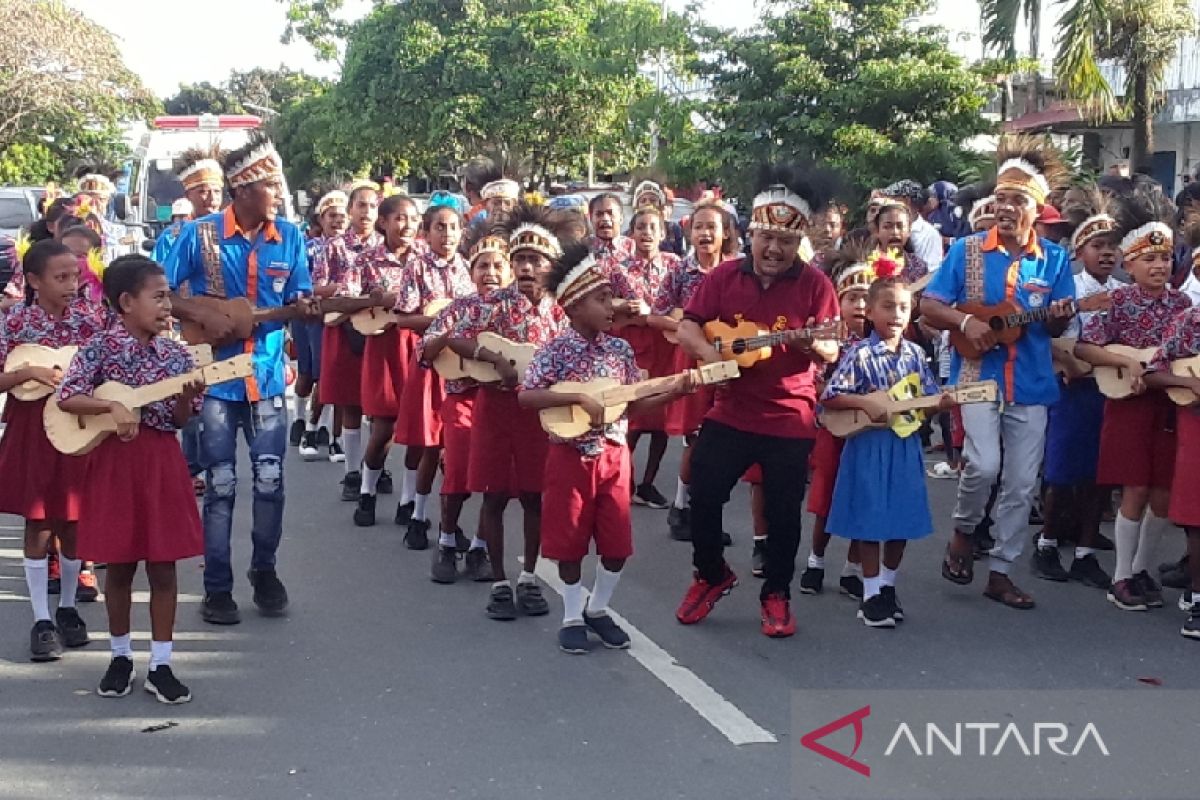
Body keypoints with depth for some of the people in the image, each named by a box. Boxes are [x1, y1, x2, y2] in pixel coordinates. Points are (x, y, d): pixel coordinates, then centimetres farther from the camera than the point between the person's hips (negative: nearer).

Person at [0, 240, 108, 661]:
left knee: (73, 523, 10)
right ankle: (42, 621, 11)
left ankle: (67, 608, 28)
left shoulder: (91, 316, -1)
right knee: (38, 524, 3)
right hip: (34, 430, -2)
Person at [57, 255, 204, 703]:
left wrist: (187, 396, -17)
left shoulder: (176, 355, 1)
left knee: (163, 568, 5)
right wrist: (112, 406, -22)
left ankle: (160, 665, 14)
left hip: (162, 462, 2)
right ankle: (121, 657, 25)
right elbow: (66, 397, -11)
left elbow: (180, 421, 3)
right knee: (119, 567, 9)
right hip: (114, 461, -2)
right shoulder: (101, 349, -7)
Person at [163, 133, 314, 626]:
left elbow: (299, 300, 7)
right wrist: (203, 316, -17)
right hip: (214, 376, -2)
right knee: (220, 485, 3)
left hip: (268, 376, 3)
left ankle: (264, 570, 25)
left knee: (270, 480, 4)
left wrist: (307, 307, -16)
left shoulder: (289, 237, 1)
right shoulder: (200, 235, -8)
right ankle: (217, 586, 14)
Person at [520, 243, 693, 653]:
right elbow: (525, 397, -19)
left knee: (617, 543, 7)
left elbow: (634, 403, 8)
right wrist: (579, 398, -24)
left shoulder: (620, 350, 3)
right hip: (571, 456, -4)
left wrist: (671, 392, -7)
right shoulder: (556, 351, -11)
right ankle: (573, 617, 20)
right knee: (570, 542, 4)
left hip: (613, 454, 4)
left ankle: (598, 609, 27)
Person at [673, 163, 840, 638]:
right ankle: (712, 575, 28)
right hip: (730, 413, 2)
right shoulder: (724, 276, 0)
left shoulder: (814, 284, -6)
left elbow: (832, 353, -8)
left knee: (783, 512, 4)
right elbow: (687, 328, -1)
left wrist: (811, 343, -30)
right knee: (703, 497, 4)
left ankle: (777, 593, 24)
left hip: (790, 420, -2)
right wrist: (712, 354, -20)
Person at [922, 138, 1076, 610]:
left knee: (1022, 482, 5)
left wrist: (1060, 316, -15)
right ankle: (963, 531, 9)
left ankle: (1001, 571, 18)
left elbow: (1057, 328, 8)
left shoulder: (1054, 259, 4)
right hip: (978, 376, -3)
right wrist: (965, 322, -18)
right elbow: (929, 308, -1)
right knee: (984, 464, -21)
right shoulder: (967, 250, -1)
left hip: (1031, 384, 3)